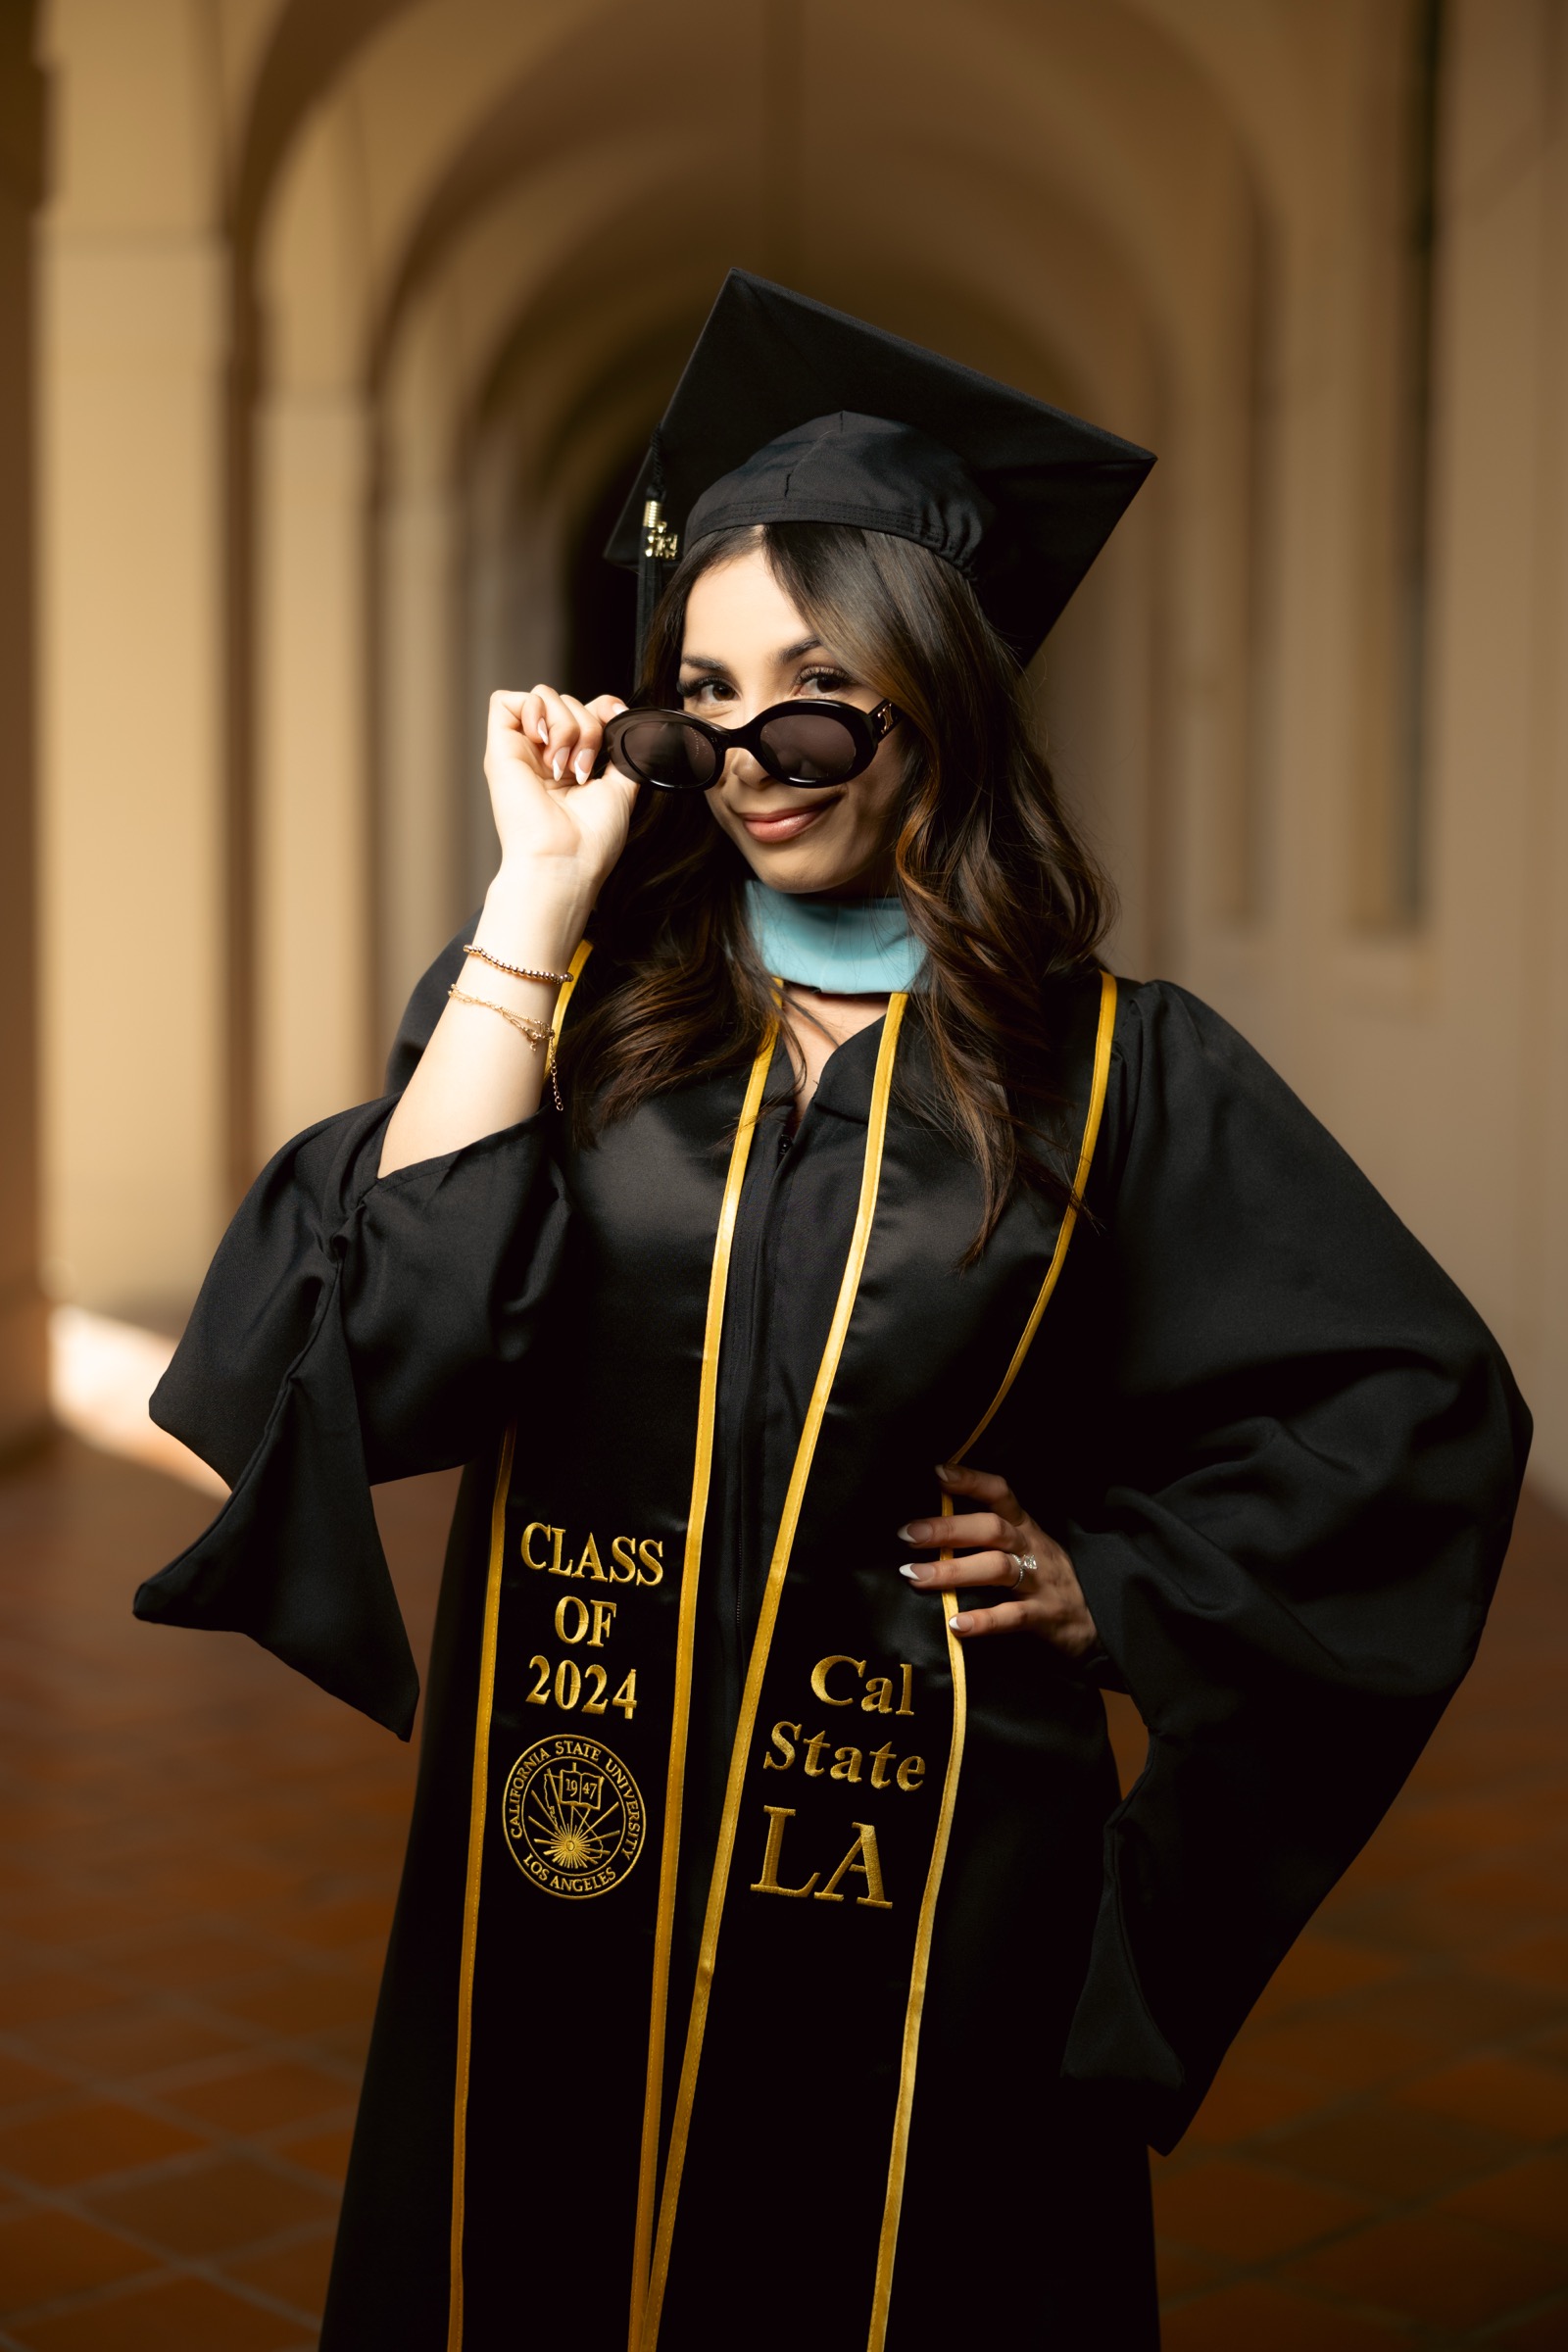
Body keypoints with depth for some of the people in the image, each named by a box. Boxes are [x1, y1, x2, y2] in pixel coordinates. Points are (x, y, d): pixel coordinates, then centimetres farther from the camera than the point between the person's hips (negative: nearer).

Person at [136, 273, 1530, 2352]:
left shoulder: (1111, 1070, -3)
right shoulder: (573, 998, 1)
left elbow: (1423, 1401, 3)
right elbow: (391, 1337, -15)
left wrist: (1116, 1587, -3)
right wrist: (536, 900, -13)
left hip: (921, 1880, -1)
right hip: (565, 1856, 2)